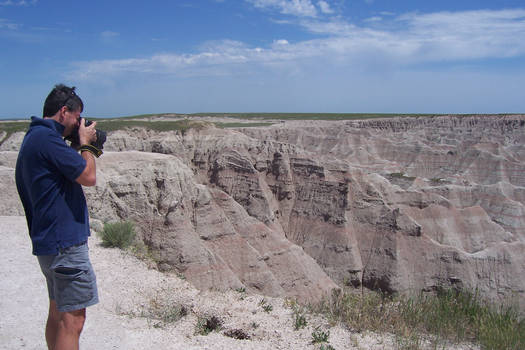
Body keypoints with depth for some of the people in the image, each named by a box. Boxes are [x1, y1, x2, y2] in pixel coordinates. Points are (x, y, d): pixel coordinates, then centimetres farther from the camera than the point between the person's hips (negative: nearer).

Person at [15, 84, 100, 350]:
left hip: (49, 242, 11)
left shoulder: (34, 137, 15)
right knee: (72, 320, -5)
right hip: (65, 242, -11)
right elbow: (88, 177, -16)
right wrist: (85, 143, -5)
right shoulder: (46, 138, -18)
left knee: (58, 313, 20)